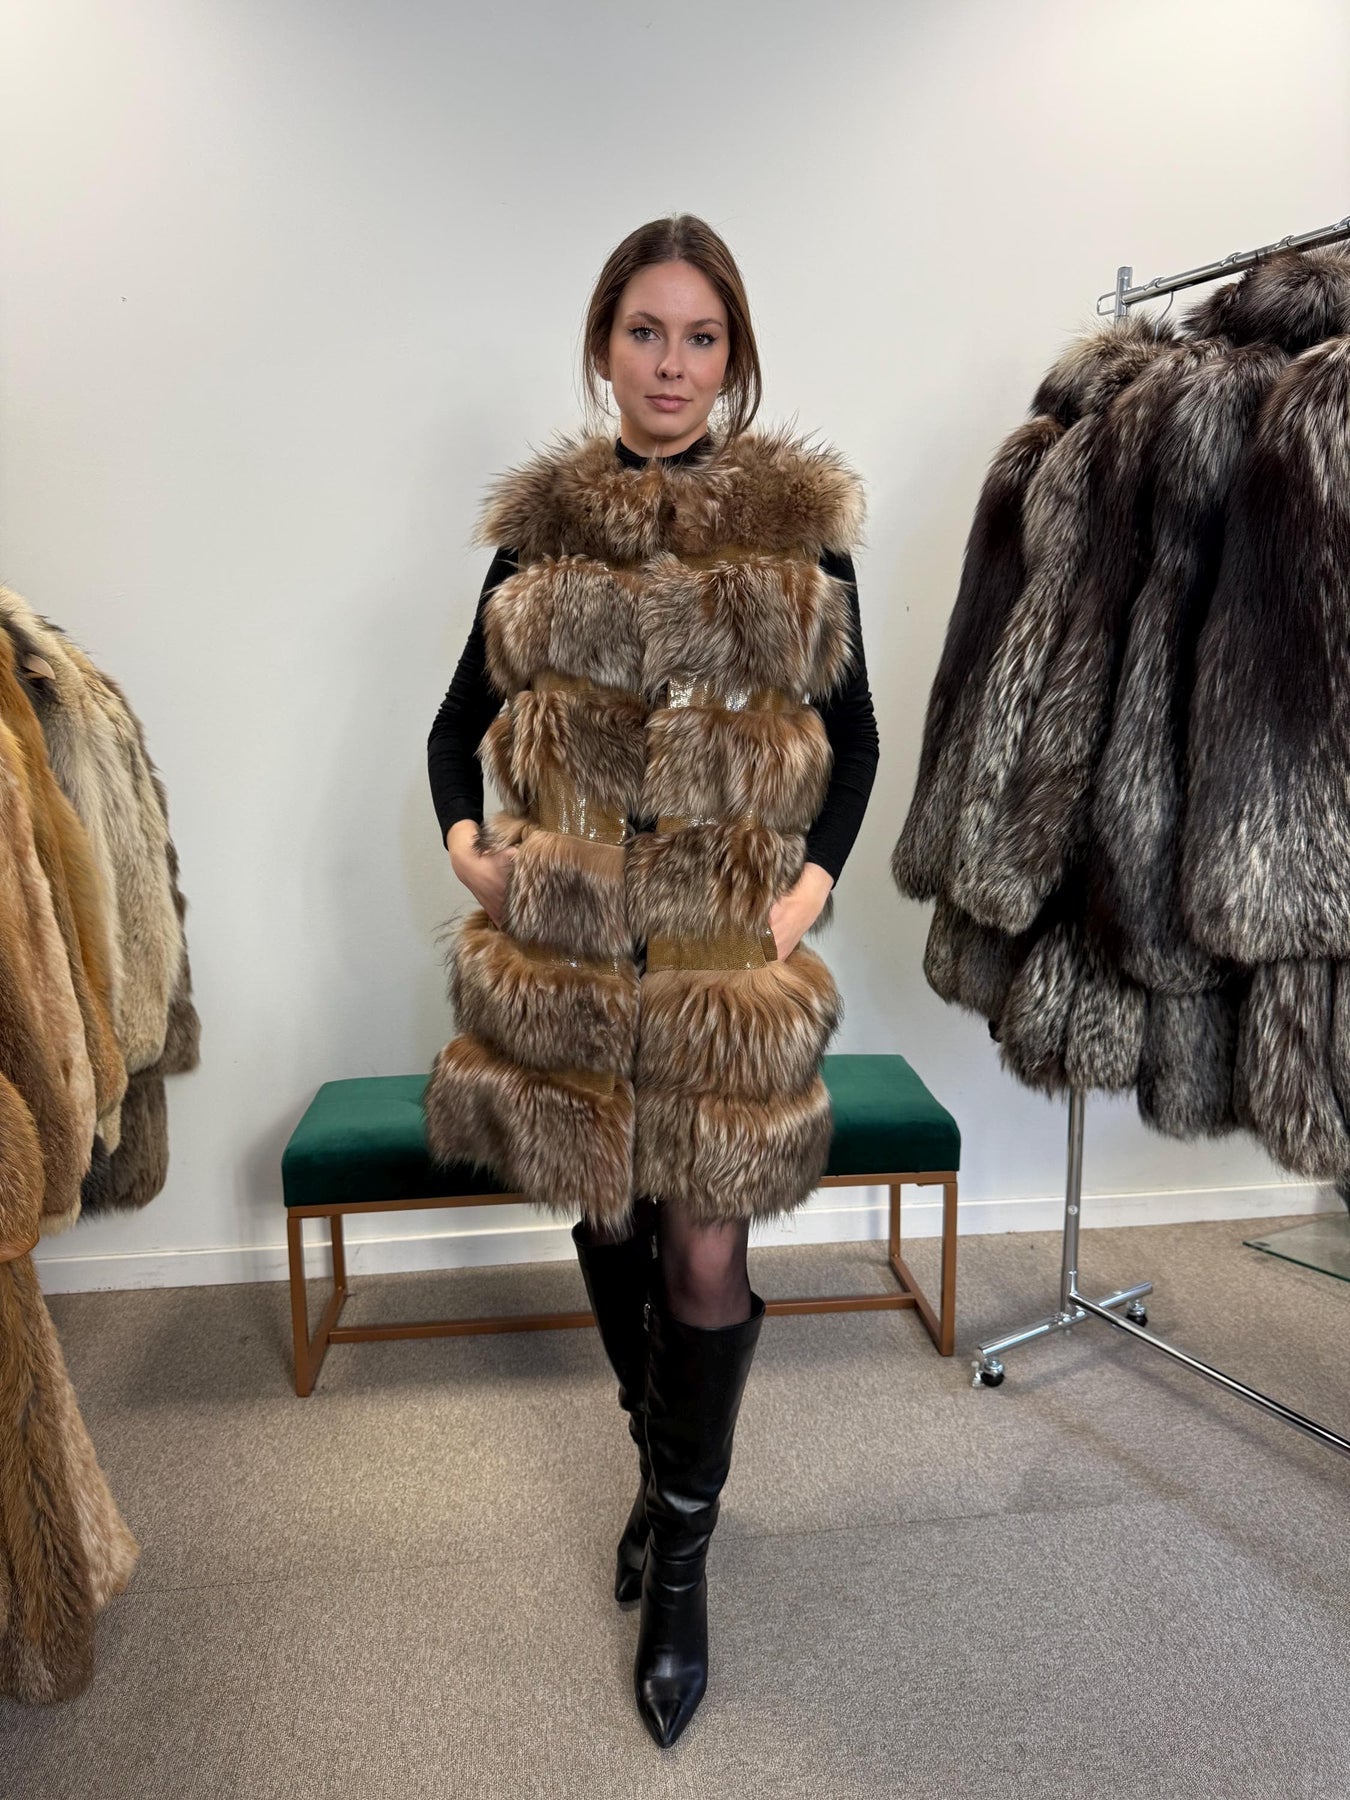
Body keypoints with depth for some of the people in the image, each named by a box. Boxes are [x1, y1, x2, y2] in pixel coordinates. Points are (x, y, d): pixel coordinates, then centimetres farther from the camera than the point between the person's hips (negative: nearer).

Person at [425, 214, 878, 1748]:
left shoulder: (801, 522, 3)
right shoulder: (536, 525, 7)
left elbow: (854, 730, 8)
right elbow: (459, 720, 13)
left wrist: (818, 878, -5)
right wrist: (463, 840, -4)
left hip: (730, 953, -2)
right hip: (563, 944, 2)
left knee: (704, 1255, 3)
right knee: (608, 1221, 15)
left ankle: (680, 1559, 28)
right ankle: (662, 1461, 43)